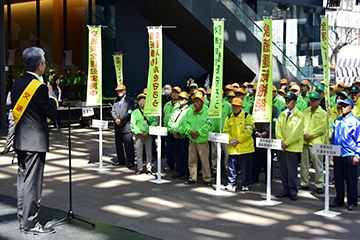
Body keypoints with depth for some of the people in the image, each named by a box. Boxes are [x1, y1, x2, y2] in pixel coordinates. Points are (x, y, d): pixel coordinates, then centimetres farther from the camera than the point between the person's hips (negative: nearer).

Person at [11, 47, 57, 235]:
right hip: (35, 140, -9)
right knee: (32, 182, -3)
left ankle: (23, 219, 22)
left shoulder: (17, 85, 9)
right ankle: (31, 223, 2)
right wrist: (50, 96, 2)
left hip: (21, 140, 9)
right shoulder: (39, 87, -16)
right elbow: (52, 114, -13)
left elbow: (16, 110, 14)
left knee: (23, 180, 14)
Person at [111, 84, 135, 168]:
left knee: (128, 145, -7)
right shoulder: (116, 101, 19)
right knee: (118, 144, 11)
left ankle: (130, 161, -4)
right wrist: (116, 119, -9)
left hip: (126, 126, -6)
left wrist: (121, 120, -12)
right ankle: (121, 160, 21)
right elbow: (113, 111, 10)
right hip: (117, 126, 6)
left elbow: (129, 112, -9)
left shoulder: (130, 100, 0)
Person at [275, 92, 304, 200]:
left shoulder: (299, 115, -3)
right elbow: (278, 128, 8)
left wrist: (287, 142, -13)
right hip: (282, 146, 5)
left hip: (293, 147, -5)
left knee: (292, 170, -4)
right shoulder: (282, 114, 14)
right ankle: (286, 190, 17)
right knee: (283, 170, 8)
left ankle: (293, 192, 5)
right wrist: (281, 141, -6)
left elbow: (297, 132, -10)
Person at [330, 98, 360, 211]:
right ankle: (339, 200, 22)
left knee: (351, 180, 1)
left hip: (350, 155, -5)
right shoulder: (337, 121, 10)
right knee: (338, 178, 10)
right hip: (337, 154, 5)